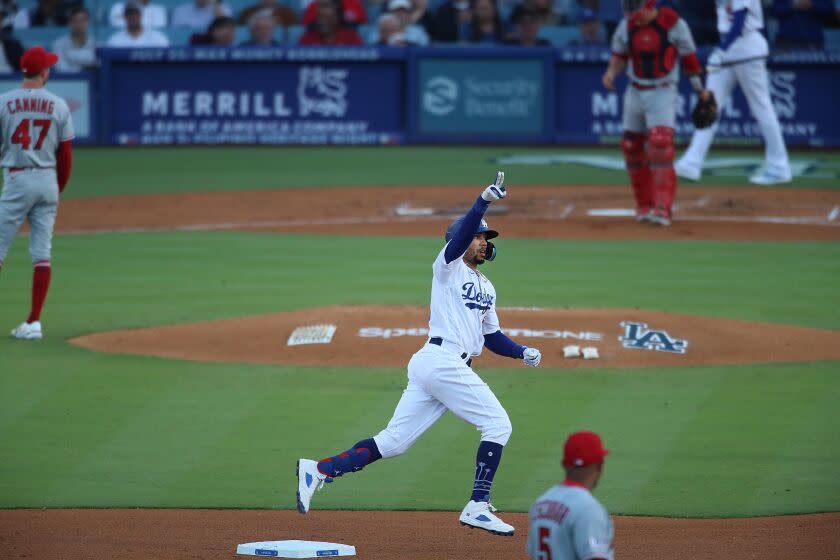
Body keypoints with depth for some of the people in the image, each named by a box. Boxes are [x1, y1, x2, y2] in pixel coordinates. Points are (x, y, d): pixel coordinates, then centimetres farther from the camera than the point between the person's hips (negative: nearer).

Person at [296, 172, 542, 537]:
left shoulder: (486, 288, 26)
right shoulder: (448, 267, 1)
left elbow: (491, 336, 27)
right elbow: (460, 235, -19)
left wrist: (523, 353, 10)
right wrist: (485, 200, -31)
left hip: (428, 366, 9)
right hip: (443, 360, -9)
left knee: (393, 442, 3)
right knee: (497, 424, -8)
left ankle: (319, 470, 1)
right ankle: (477, 507, -11)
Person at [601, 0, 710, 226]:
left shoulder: (673, 24, -11)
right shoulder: (627, 25, 1)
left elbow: (688, 57, -1)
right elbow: (620, 55, 12)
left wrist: (700, 89, 6)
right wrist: (611, 72, -10)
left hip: (663, 93, -5)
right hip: (635, 93, 5)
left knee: (660, 145, -20)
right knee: (631, 148, 7)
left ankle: (662, 209, -23)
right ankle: (644, 206, 21)